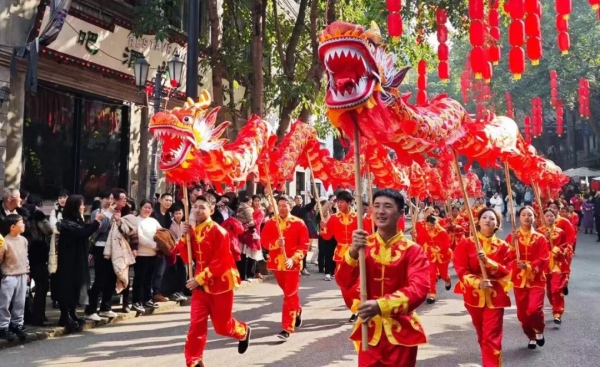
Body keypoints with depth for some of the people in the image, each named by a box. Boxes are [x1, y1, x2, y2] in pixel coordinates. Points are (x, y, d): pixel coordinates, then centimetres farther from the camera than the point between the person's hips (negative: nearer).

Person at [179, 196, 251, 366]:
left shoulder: (218, 232, -18)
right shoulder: (193, 231, 5)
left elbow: (220, 263, -20)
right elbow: (187, 259, 5)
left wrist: (199, 279, -22)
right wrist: (184, 238, -9)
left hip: (220, 283, -5)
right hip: (200, 284, 6)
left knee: (222, 326, 8)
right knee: (196, 324, -1)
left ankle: (243, 332, 39)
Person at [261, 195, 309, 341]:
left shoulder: (299, 223, -5)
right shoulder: (270, 223, 3)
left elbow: (304, 245, -7)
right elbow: (264, 241, -2)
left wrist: (293, 259, -19)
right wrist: (276, 243, -22)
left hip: (293, 263, -4)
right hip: (276, 263, 4)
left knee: (290, 295, -6)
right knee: (289, 292, 20)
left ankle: (287, 329, -5)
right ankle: (297, 310, 48)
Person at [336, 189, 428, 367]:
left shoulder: (412, 250, -8)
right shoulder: (364, 245, 0)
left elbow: (419, 289, -21)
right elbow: (344, 283, -9)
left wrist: (381, 305, -34)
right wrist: (353, 251, -25)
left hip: (401, 333, -2)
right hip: (369, 331, 2)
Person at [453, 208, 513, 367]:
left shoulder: (503, 246, 1)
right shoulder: (466, 244, -3)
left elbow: (506, 271, -6)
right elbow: (461, 269, -10)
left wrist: (488, 262, -23)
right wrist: (477, 282, -26)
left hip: (495, 295, -1)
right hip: (474, 294, 1)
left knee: (492, 337, -8)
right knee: (482, 335, 16)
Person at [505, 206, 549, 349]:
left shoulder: (540, 238, -1)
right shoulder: (512, 236, 1)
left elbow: (544, 259, -8)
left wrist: (528, 266, -21)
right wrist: (512, 243, -21)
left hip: (536, 279, -2)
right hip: (519, 279, 2)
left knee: (534, 308, -18)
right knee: (522, 312, 7)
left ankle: (539, 330, 12)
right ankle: (531, 337, 29)